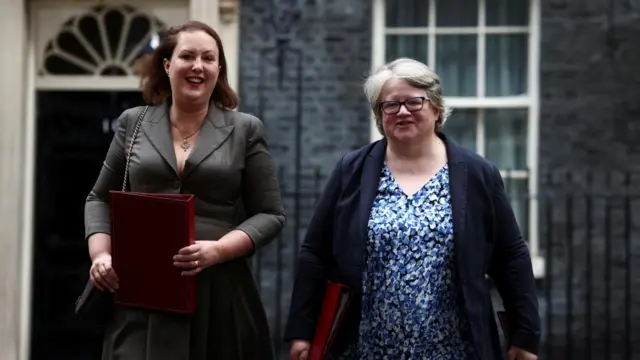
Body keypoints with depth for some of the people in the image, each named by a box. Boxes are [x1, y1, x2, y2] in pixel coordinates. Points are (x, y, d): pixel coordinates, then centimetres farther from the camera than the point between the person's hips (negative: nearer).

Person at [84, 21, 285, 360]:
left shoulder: (245, 129, 5)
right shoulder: (133, 123, 10)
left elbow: (270, 214, 3)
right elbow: (100, 199, 17)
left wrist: (218, 250, -13)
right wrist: (101, 255, -1)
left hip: (219, 290, 0)